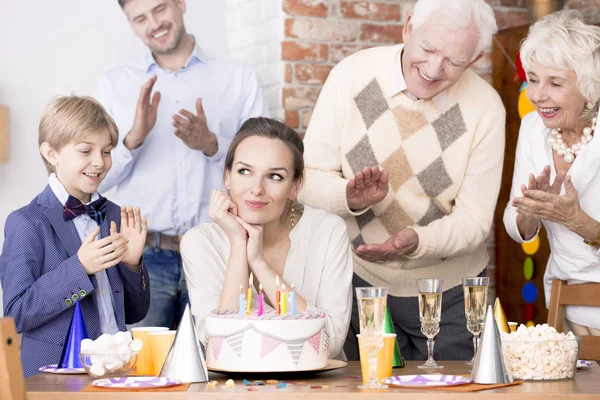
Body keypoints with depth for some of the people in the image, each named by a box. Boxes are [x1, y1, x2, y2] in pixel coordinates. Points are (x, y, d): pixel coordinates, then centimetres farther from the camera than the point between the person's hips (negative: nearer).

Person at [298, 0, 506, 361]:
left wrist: (416, 240, -32)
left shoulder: (485, 108, -13)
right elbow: (310, 178, -9)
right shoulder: (352, 75, -12)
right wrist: (349, 196, -30)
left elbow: (473, 220, -13)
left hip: (449, 292, 0)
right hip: (361, 278, 0)